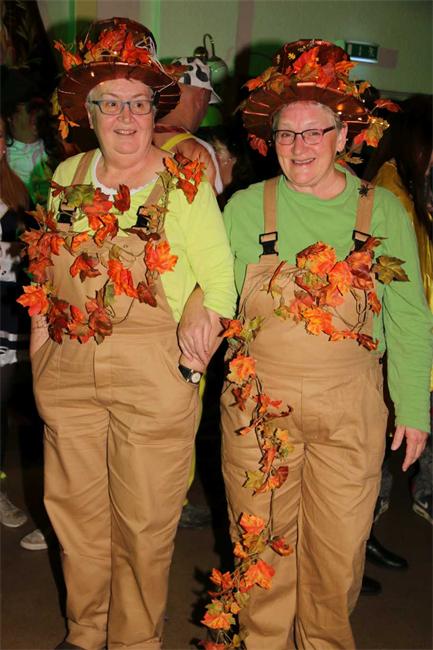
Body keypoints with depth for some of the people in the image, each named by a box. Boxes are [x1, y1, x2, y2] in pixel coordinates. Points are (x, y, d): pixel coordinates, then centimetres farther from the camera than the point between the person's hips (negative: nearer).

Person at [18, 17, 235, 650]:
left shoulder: (183, 182, -5)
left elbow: (219, 274, -4)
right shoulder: (68, 176, 8)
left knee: (144, 520, 7)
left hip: (154, 374, -4)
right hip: (67, 369, 4)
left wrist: (196, 349, -12)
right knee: (75, 508, 15)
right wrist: (40, 334, 8)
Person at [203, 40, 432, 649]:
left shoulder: (383, 210, 0)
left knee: (339, 548, 10)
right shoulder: (246, 206, 0)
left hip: (350, 408, 0)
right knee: (261, 541, 13)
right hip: (258, 402, 1)